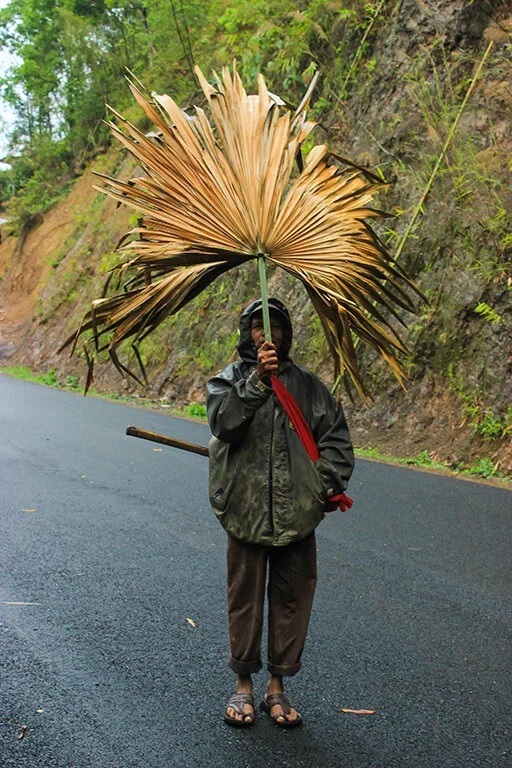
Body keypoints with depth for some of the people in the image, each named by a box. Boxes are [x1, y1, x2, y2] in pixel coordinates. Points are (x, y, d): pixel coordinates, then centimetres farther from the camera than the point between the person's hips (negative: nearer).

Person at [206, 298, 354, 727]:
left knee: (292, 599, 8)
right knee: (245, 598, 8)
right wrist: (256, 381, -27)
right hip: (245, 510, -2)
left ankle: (278, 686, 24)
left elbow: (335, 435, 13)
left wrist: (330, 481, -1)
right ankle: (244, 685, 24)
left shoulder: (307, 385, 12)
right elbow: (224, 422, -16)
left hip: (297, 512, 2)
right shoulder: (228, 381, 5)